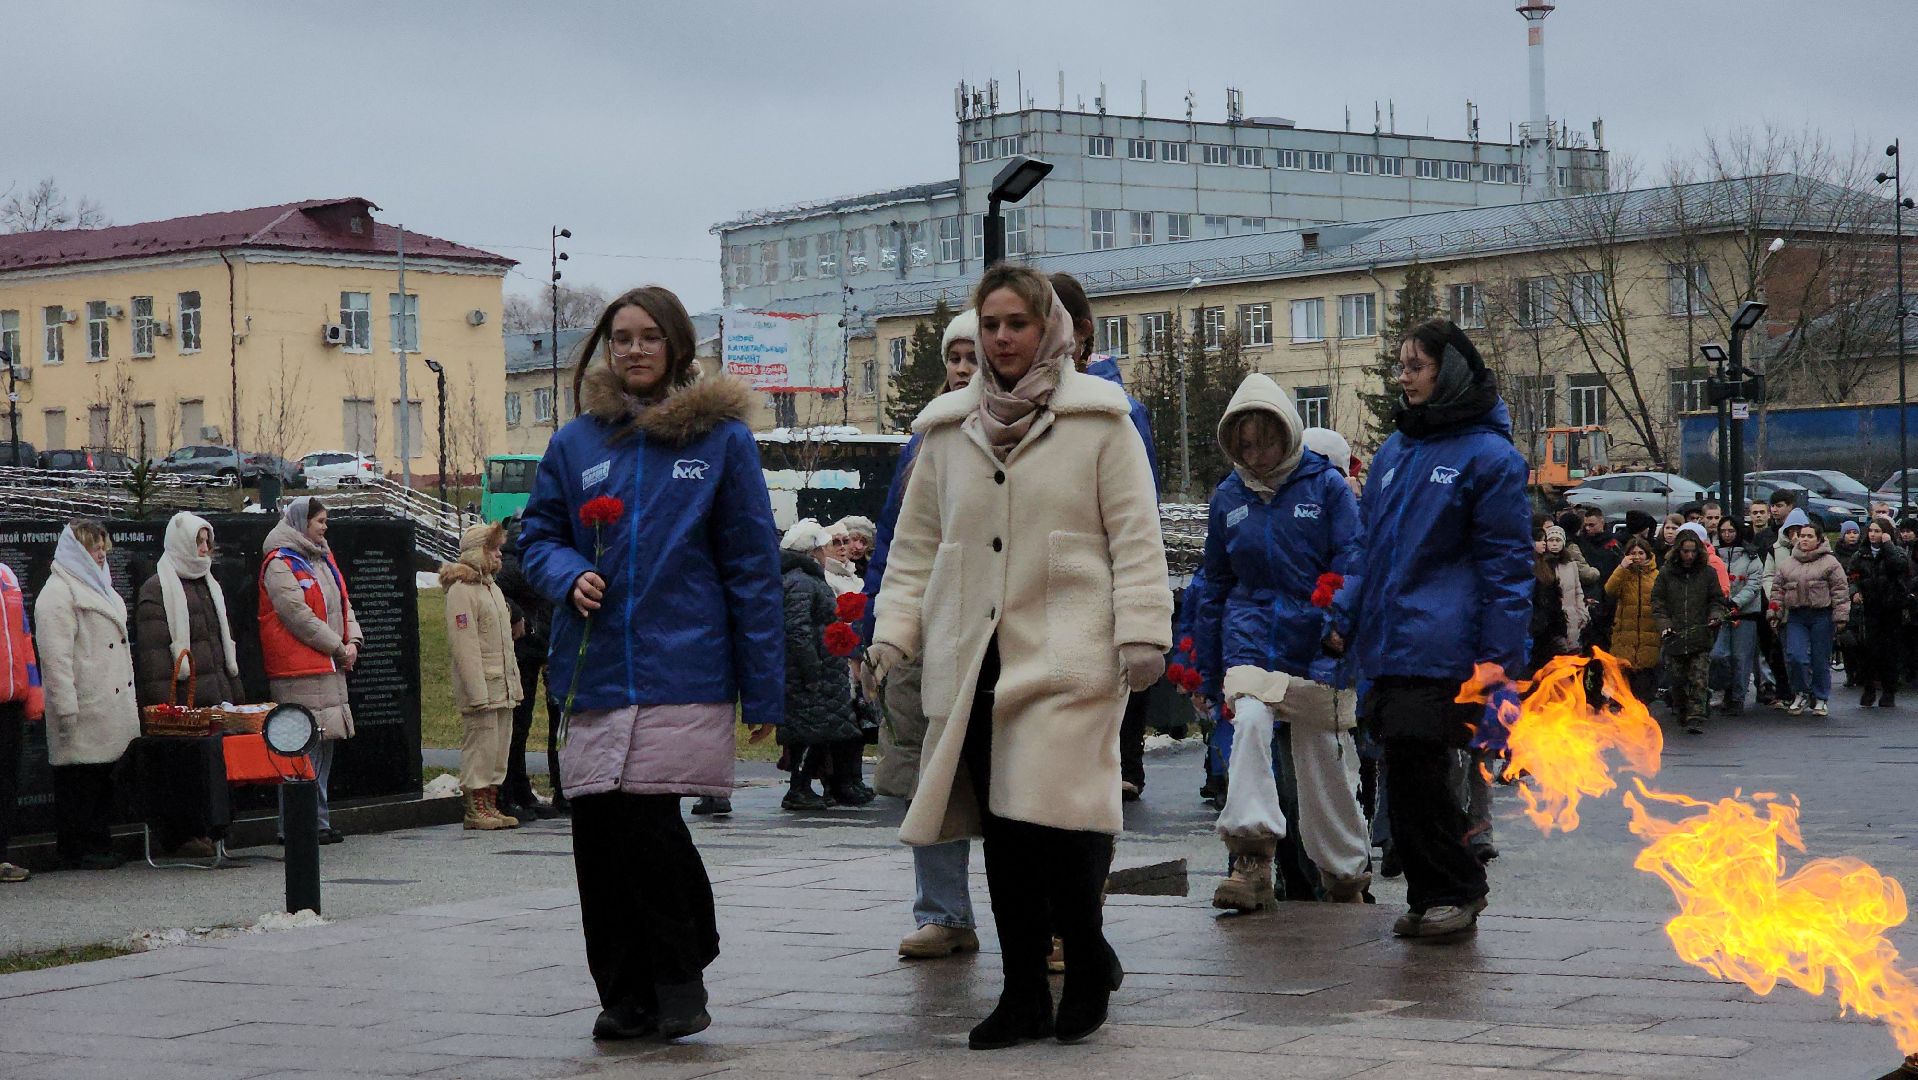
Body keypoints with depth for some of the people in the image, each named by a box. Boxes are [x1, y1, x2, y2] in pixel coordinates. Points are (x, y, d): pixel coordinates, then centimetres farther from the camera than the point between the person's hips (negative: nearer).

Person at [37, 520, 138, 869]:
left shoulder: (99, 588, 23)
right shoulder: (58, 593, -8)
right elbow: (56, 656, -16)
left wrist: (128, 699, 24)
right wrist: (65, 709, -21)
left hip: (110, 708, 9)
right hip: (84, 707, -9)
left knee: (103, 777, 10)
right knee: (79, 780, -6)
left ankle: (99, 847, 15)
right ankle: (78, 851, -2)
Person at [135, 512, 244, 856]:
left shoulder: (209, 585, 22)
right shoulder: (156, 591, -4)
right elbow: (152, 651, -11)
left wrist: (235, 691, 21)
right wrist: (163, 704, -18)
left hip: (216, 697, 7)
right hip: (182, 698, -7)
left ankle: (207, 830, 10)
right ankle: (181, 836, -1)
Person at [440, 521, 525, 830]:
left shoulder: (493, 588, 20)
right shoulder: (461, 590, -10)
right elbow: (464, 645, -16)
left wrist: (514, 683, 18)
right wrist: (477, 691, -21)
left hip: (503, 687, 9)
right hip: (480, 686, -9)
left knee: (499, 747, 10)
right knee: (481, 744, -7)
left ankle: (491, 805, 15)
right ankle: (475, 808, -2)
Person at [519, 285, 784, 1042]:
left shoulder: (721, 437, 1)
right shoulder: (576, 443, 9)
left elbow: (752, 566, 1)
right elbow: (539, 536, 18)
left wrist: (763, 688, -2)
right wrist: (568, 576, -7)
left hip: (684, 670, -3)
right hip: (595, 673, 3)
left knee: (648, 826, -12)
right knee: (598, 831, 0)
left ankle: (680, 975, 11)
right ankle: (626, 994, 14)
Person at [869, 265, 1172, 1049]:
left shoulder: (1098, 421, 2)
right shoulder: (946, 432, 14)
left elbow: (1136, 540, -1)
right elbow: (916, 549, 17)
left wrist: (1141, 633, -9)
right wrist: (892, 634, 8)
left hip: (1067, 659, -4)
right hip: (973, 662, 4)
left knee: (1055, 822, -14)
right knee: (1004, 835, 5)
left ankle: (1088, 958, 10)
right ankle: (1024, 992, 15)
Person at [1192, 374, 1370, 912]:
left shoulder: (1326, 485, -2)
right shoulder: (1229, 497, 8)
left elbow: (1352, 571, -5)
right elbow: (1215, 586, 15)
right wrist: (1204, 672, 15)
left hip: (1316, 646, -2)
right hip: (1250, 640, 2)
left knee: (1325, 760, 5)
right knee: (1248, 722, -26)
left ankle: (1345, 875, 24)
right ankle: (1252, 859, -27)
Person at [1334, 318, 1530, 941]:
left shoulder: (1488, 456, -6)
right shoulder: (1393, 453, 17)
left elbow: (1506, 564, -7)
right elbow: (1366, 545, 23)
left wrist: (1499, 657, -11)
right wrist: (1346, 617, 10)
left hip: (1442, 650, -7)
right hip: (1388, 648, 7)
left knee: (1416, 770, -10)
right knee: (1407, 773, 9)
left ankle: (1453, 889, 4)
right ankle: (1433, 894, 19)